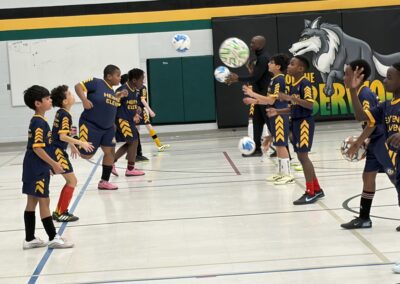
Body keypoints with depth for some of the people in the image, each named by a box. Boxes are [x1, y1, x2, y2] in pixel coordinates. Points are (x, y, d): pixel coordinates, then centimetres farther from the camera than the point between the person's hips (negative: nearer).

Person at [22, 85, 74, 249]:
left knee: (32, 203, 11)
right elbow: (37, 148, -22)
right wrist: (54, 164, -17)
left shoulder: (37, 121, 13)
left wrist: (51, 165, 20)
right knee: (44, 202, -4)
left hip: (36, 168, 10)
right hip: (37, 169, -10)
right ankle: (53, 239, 2)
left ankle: (29, 239, 16)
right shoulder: (40, 123, -17)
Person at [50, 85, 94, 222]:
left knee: (70, 182, 15)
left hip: (57, 151, 9)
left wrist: (72, 145, 31)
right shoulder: (65, 115, -17)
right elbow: (62, 136, -24)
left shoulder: (60, 113, 11)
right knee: (72, 181, -4)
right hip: (57, 152, -9)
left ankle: (59, 212, 20)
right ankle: (61, 213, -1)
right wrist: (81, 143, -22)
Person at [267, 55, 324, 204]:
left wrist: (291, 98, -32)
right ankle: (317, 189, 21)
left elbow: (310, 104, -25)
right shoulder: (293, 85, 14)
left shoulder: (305, 84, -14)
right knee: (302, 156, 12)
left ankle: (310, 193, -4)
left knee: (303, 155, -10)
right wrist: (278, 111, 10)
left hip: (304, 123, -10)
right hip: (296, 122, 10)